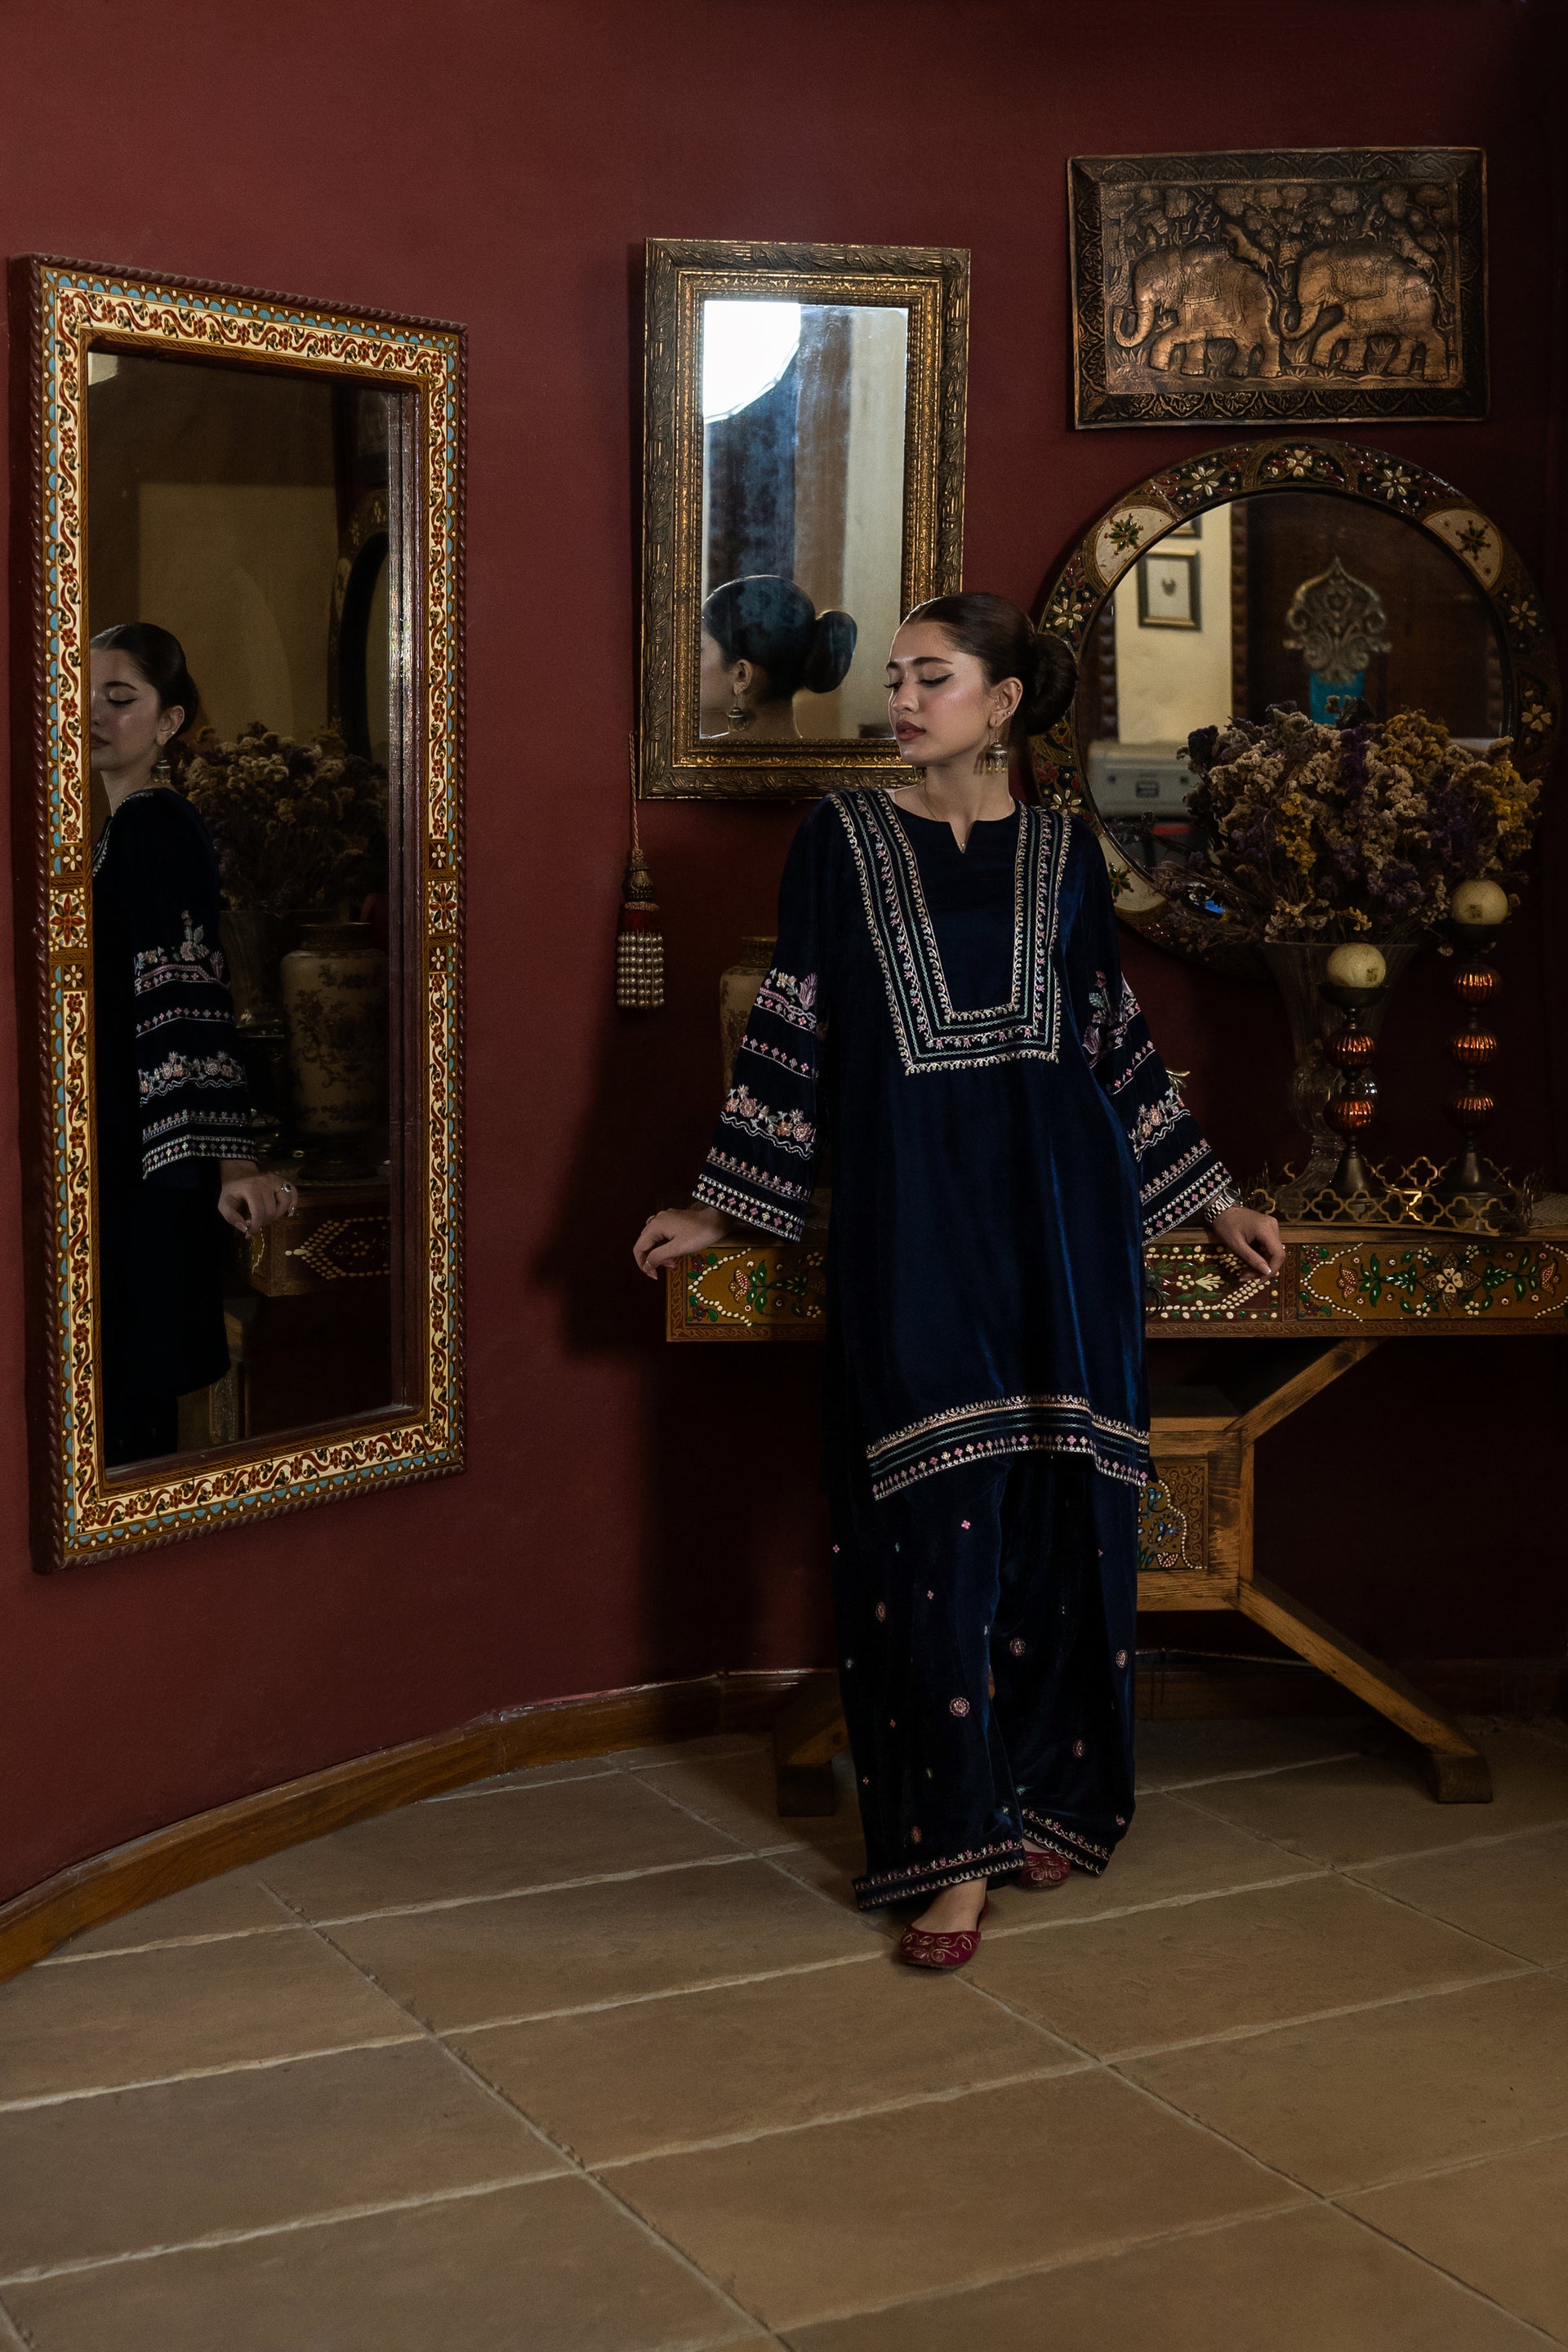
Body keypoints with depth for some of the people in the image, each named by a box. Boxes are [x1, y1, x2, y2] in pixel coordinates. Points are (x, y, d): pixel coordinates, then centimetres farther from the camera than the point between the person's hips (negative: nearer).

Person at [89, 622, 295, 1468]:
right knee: (135, 1392, 14)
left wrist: (225, 1157, -32)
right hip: (117, 1138, 10)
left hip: (137, 1147, -10)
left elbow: (187, 988, -25)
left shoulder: (153, 828, -15)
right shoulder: (127, 826, 14)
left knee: (132, 1395, -4)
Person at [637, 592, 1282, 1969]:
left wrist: (1213, 1199, 14)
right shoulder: (843, 839, 5)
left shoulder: (1062, 851, 9)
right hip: (911, 1207, -2)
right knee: (937, 1518, -5)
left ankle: (1050, 1797, 19)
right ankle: (955, 1849, 0)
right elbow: (791, 1034, 6)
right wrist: (720, 1209, 3)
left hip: (1061, 1200, 2)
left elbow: (1119, 1041, 14)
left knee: (1061, 1508, 3)